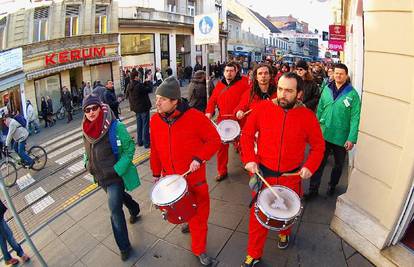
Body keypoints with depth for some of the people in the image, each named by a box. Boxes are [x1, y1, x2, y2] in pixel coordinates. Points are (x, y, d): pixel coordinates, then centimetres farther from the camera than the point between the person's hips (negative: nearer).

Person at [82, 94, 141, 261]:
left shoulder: (115, 127, -22)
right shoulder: (87, 130, -2)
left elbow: (130, 147, -17)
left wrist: (119, 168, -22)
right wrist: (88, 164, 4)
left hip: (115, 176, -7)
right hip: (99, 176, 7)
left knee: (115, 210, -6)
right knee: (119, 195, 28)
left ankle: (124, 247, 13)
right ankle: (134, 209, 59)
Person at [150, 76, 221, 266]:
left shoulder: (194, 116, -19)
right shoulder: (155, 120, -5)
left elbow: (214, 140, -13)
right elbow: (155, 150, 6)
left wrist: (199, 158, -24)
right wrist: (156, 173, 12)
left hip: (195, 178, -3)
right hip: (170, 178, 4)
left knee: (199, 212, 10)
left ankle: (199, 249, 34)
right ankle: (189, 221, 58)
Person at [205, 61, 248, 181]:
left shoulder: (242, 85, -1)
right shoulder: (219, 85, 12)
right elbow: (212, 100, 10)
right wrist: (209, 112, -5)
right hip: (222, 120, 3)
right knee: (221, 146, 6)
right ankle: (222, 172, 20)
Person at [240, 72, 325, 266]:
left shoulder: (307, 116, -10)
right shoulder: (262, 108, -12)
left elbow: (318, 145, 1)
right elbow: (247, 134, -3)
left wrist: (310, 166, -13)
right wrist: (249, 159, -12)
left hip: (291, 176, 1)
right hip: (263, 174, -1)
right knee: (258, 214, 10)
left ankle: (284, 233, 59)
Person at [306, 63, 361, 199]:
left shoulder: (352, 94, -10)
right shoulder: (327, 89, 1)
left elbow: (355, 118, -12)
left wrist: (352, 138, -17)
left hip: (341, 137, -2)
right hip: (323, 134, 2)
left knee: (338, 164, 17)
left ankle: (332, 185, 39)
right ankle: (313, 189, 16)